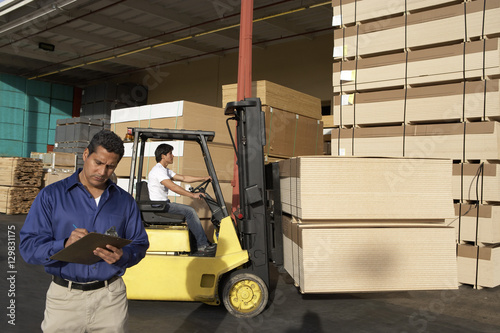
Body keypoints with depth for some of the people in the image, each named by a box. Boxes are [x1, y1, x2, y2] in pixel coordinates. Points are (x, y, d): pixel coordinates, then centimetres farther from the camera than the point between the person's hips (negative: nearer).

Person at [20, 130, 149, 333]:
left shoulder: (125, 201, 6)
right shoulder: (51, 196, -2)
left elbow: (140, 244, 4)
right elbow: (28, 247, -7)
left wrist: (122, 256, -18)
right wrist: (65, 245, -26)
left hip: (111, 298, 2)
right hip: (65, 299, -1)